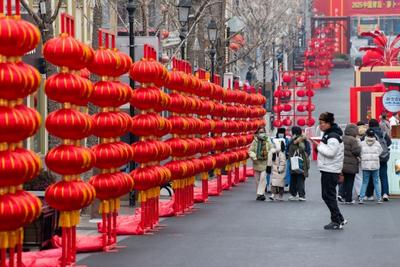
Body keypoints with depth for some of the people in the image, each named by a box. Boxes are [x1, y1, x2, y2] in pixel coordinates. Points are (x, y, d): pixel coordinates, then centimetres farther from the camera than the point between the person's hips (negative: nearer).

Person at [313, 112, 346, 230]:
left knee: (329, 196, -5)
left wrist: (319, 146, -16)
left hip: (330, 170, -10)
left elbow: (330, 152, -24)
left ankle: (337, 221, 0)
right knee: (327, 195, 13)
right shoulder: (328, 134, 16)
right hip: (327, 170, 10)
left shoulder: (333, 136, -16)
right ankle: (339, 219, 18)